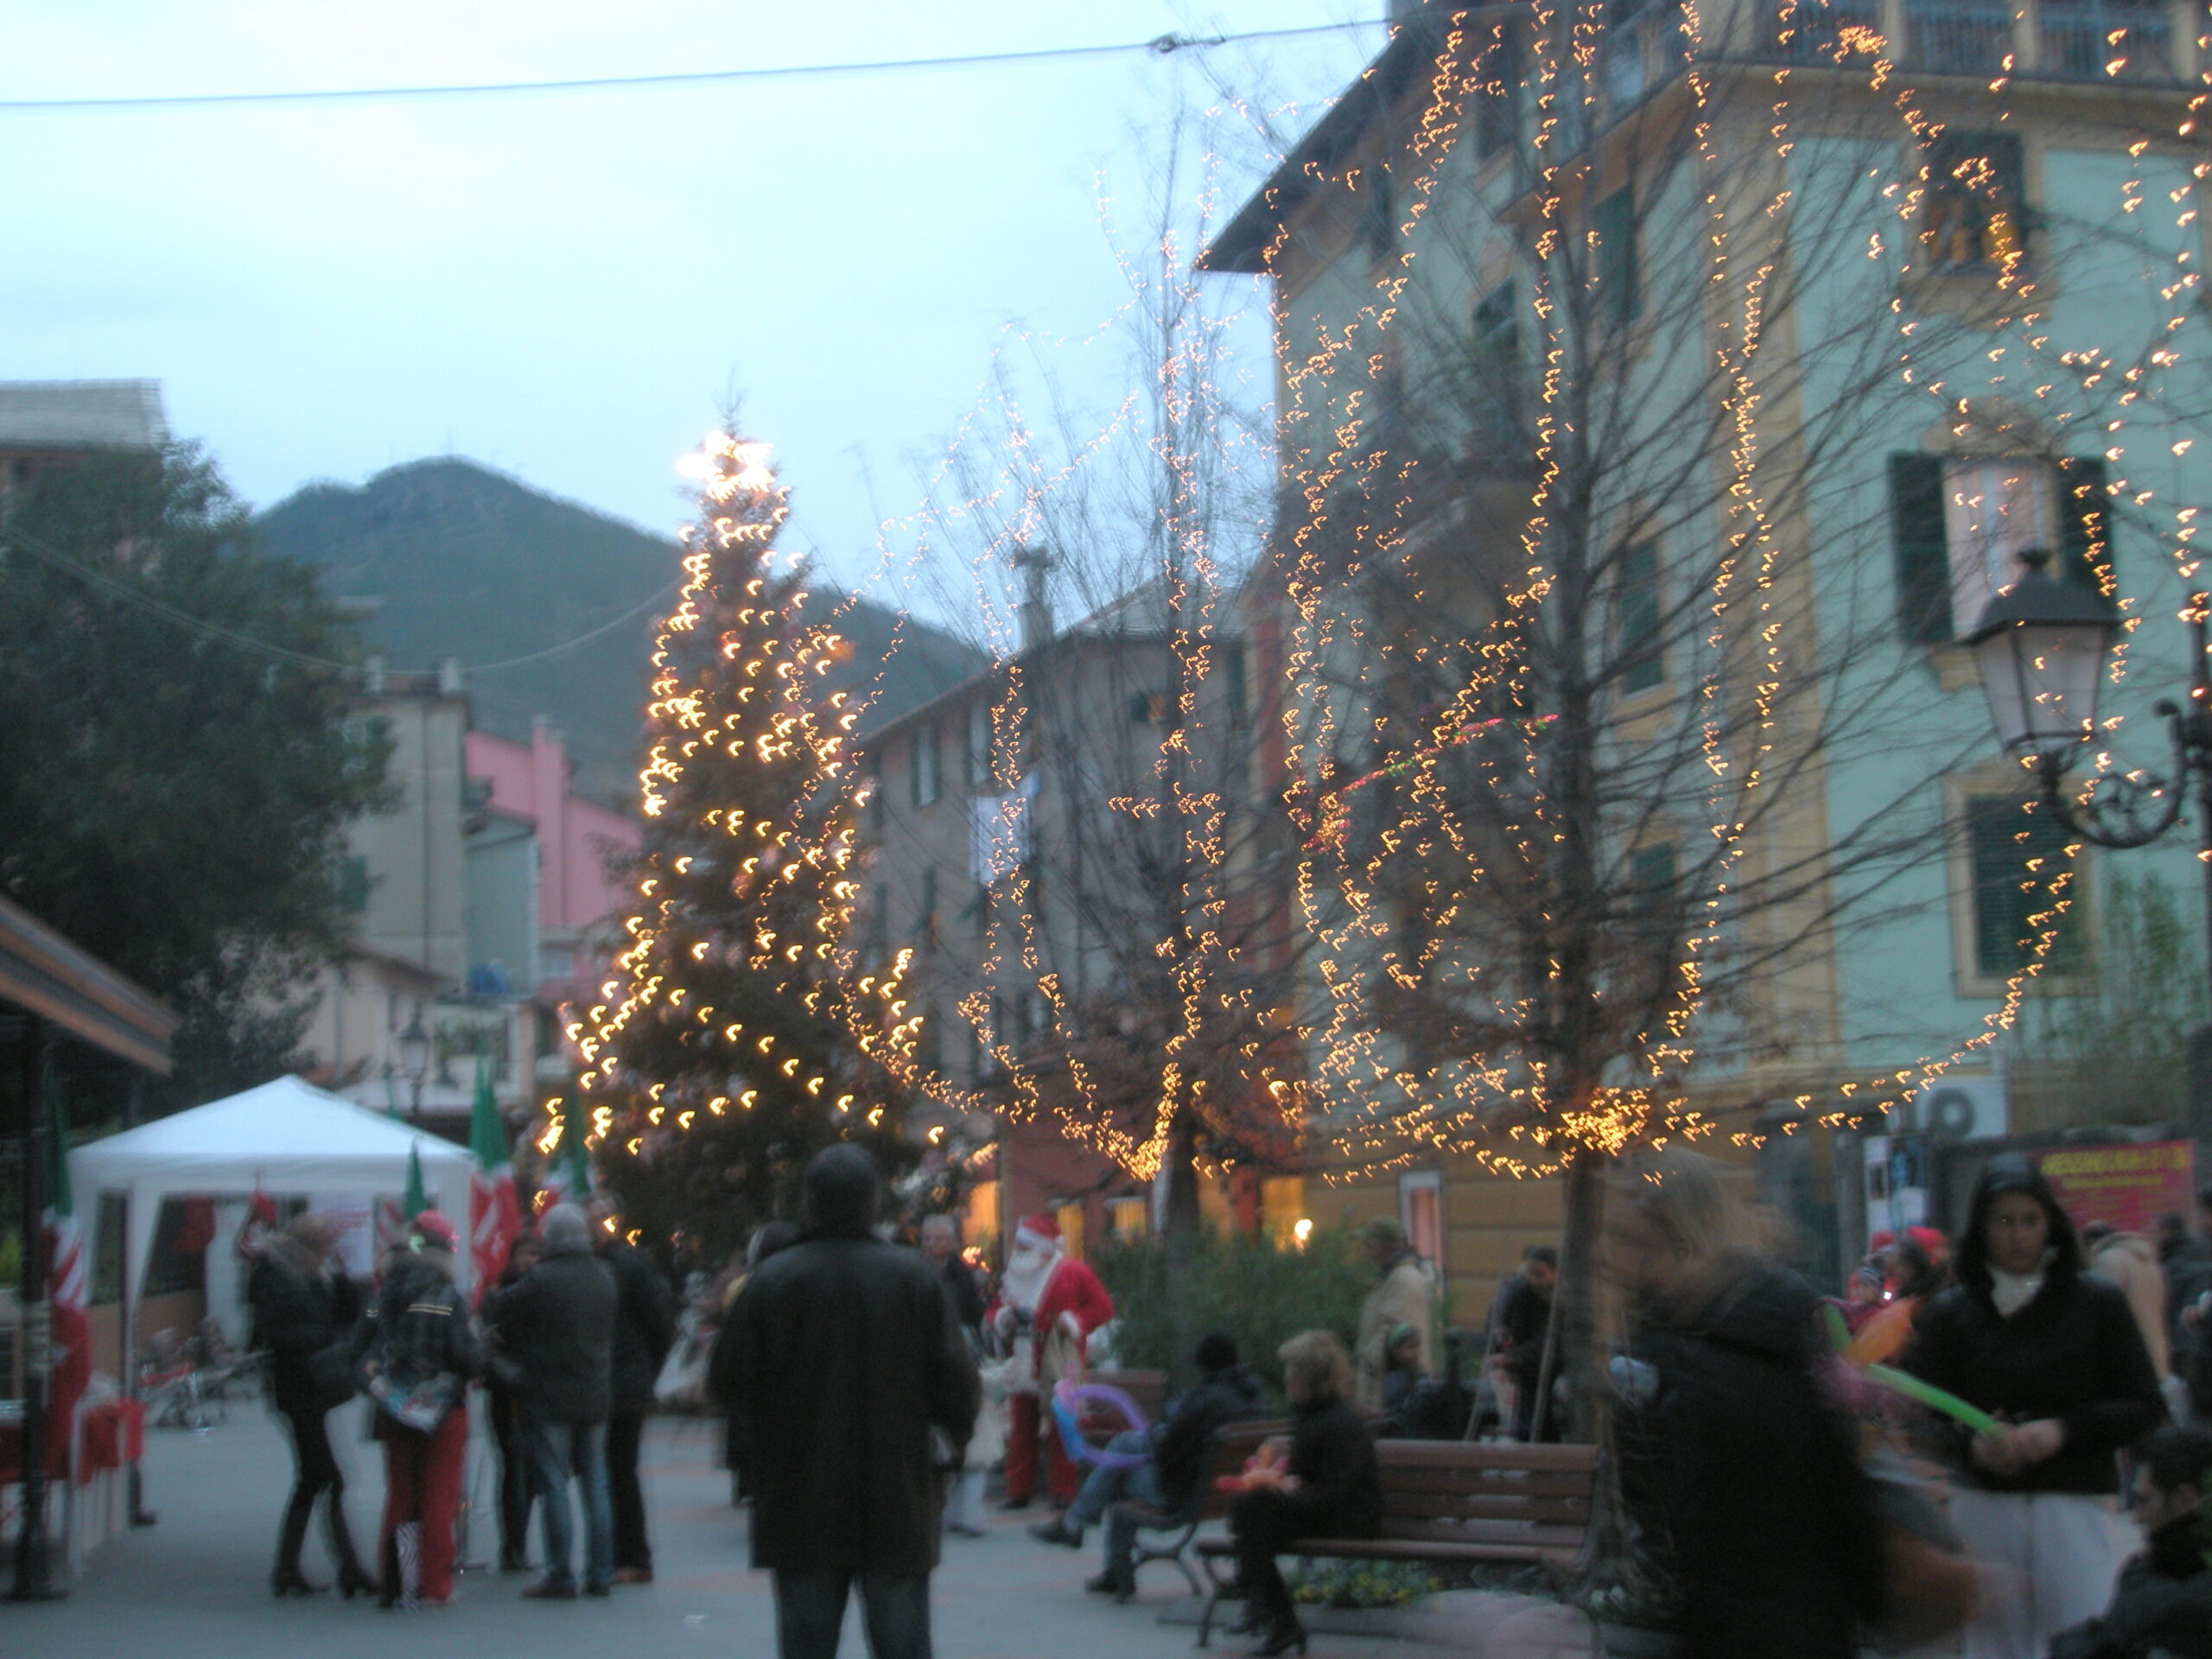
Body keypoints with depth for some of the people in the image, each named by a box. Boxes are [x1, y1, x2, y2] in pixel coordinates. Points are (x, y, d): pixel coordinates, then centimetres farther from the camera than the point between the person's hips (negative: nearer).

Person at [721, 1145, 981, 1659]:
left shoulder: (769, 1282, -5)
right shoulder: (916, 1279, -6)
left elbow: (743, 1394, -3)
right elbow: (954, 1386, -5)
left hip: (800, 1510, 0)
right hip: (897, 1504, 0)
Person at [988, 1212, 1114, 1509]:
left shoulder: (1072, 1272, -2)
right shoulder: (1012, 1276, 15)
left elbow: (1102, 1306, -2)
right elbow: (995, 1312, 21)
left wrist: (1075, 1322, -14)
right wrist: (1002, 1319, -1)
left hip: (1058, 1370, -5)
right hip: (1023, 1370, 5)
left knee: (1060, 1431, -3)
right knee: (1020, 1431, 3)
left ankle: (1063, 1491, 3)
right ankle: (1018, 1491, 8)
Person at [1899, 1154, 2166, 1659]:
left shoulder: (2097, 1303, 3)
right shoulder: (1950, 1313, 5)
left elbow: (2146, 1407, 0)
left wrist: (2063, 1431, -14)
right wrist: (1972, 1444, -22)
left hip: (2077, 1507, -1)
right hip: (1983, 1507, 1)